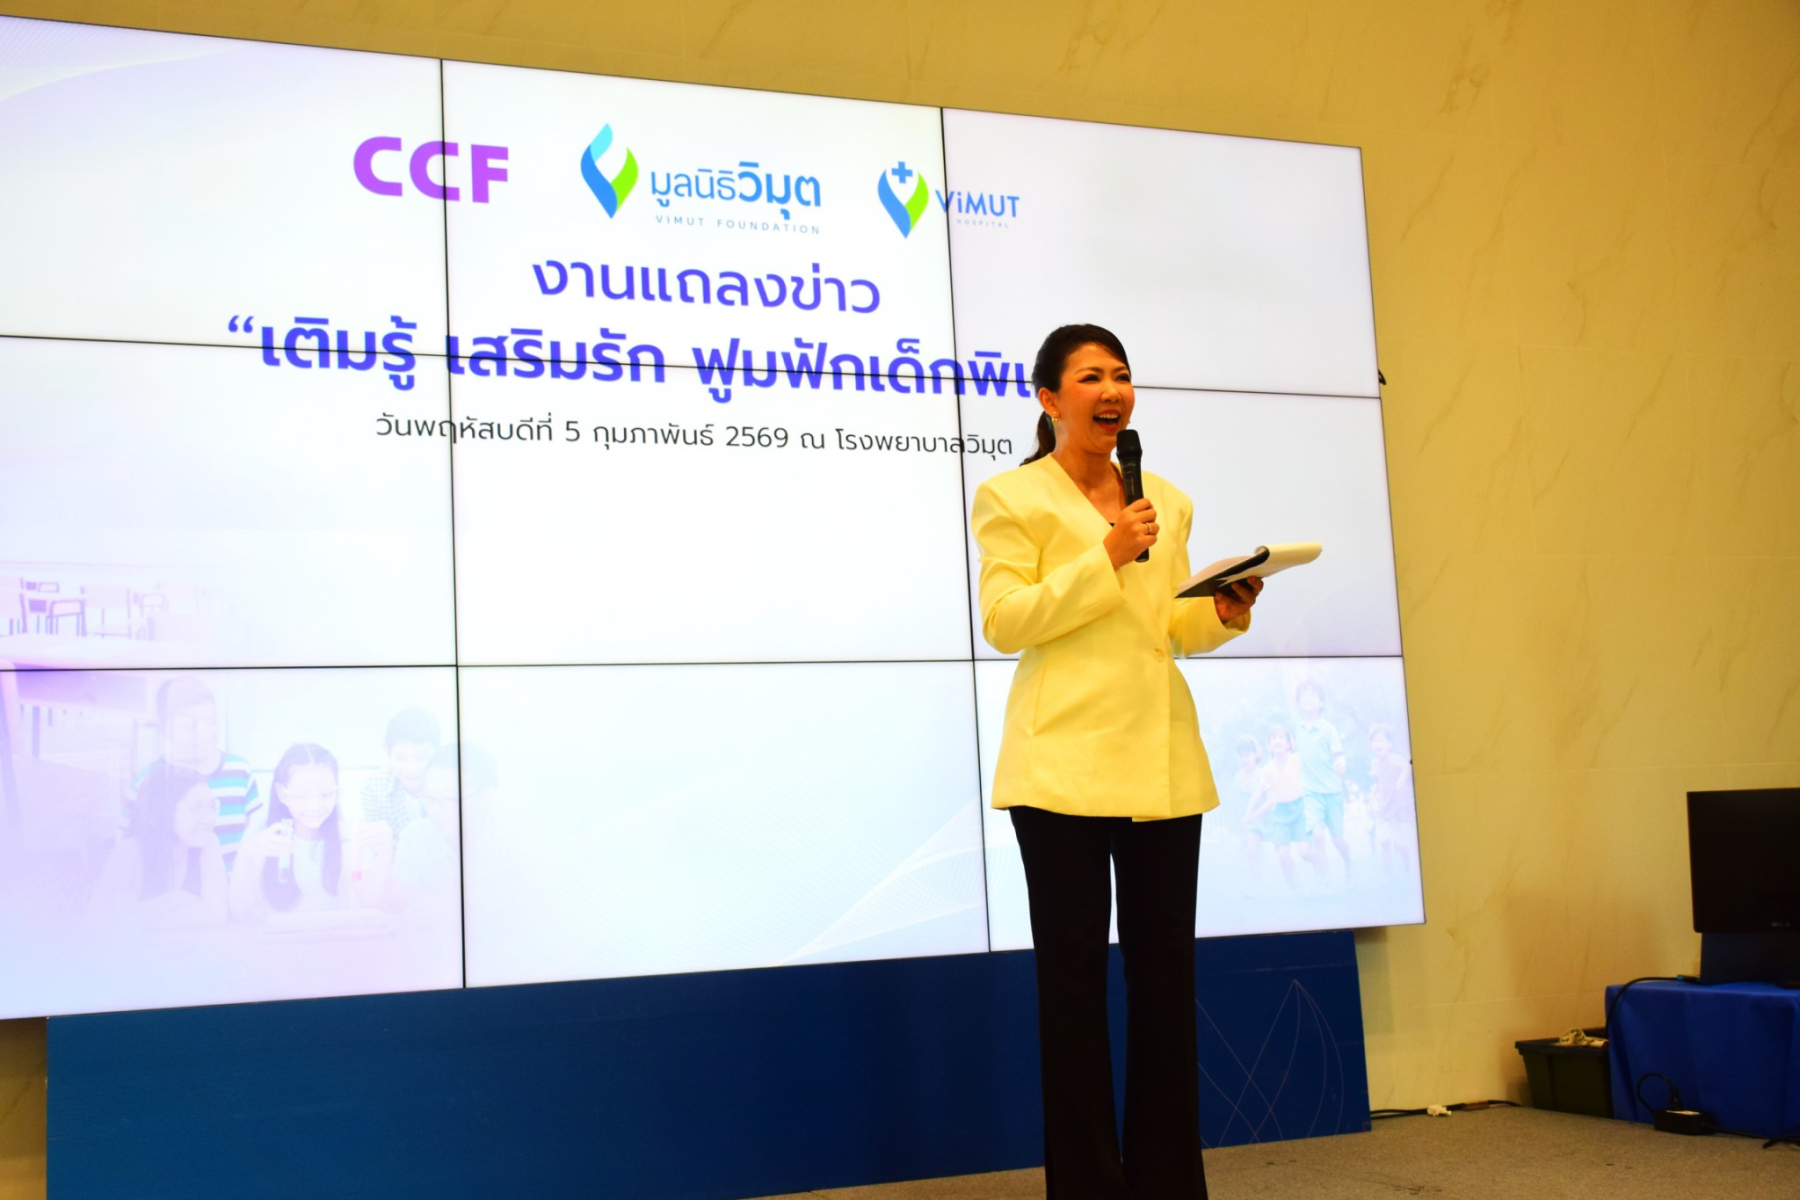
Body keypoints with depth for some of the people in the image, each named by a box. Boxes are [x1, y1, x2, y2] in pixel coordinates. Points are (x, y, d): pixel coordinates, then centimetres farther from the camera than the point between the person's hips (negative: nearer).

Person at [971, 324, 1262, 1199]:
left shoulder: (1167, 502, 16)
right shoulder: (1012, 497, 1)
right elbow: (1003, 621, -8)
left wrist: (1224, 612, -1)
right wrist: (1104, 559, -15)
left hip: (1162, 756, 5)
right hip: (1065, 759, -5)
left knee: (1166, 967, 6)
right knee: (1074, 972, 0)